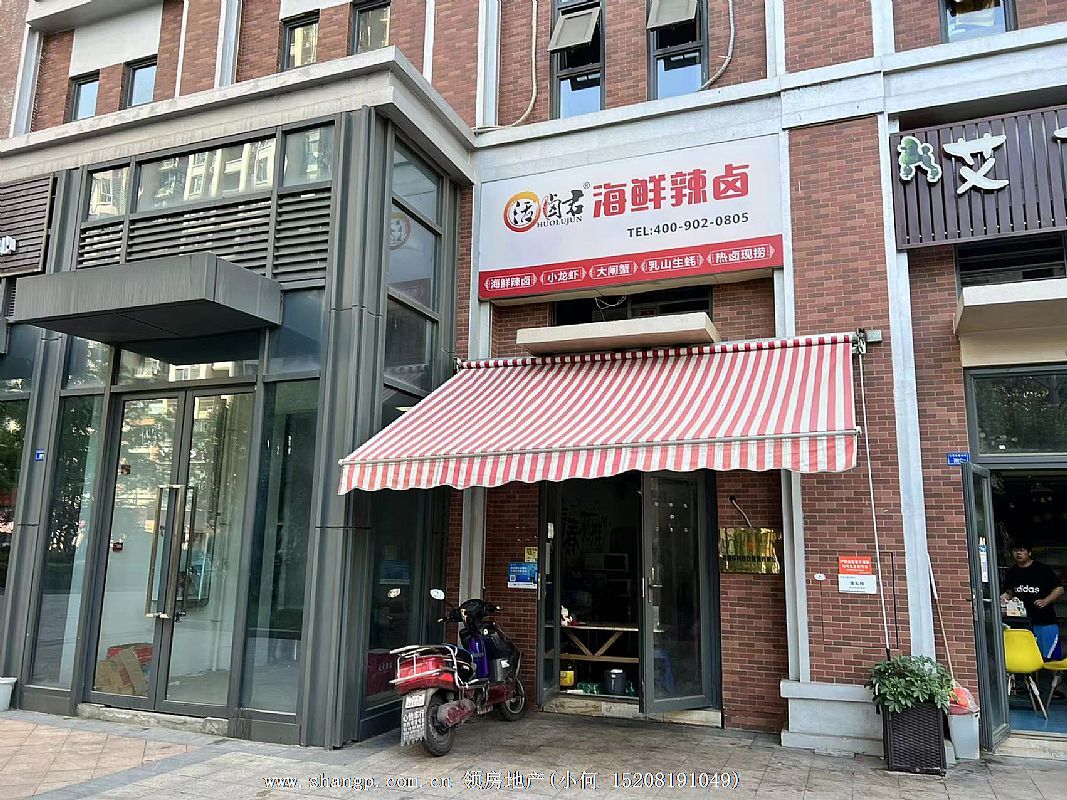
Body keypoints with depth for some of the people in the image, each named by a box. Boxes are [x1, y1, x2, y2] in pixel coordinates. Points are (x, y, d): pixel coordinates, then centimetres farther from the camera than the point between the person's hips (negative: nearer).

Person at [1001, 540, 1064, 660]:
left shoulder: (1043, 569, -3)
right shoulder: (1011, 573, 10)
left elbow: (1059, 589, -3)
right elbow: (1009, 592, 20)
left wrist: (1045, 601, -17)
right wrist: (1006, 597, -2)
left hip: (1046, 622, -4)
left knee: (1050, 658, -5)